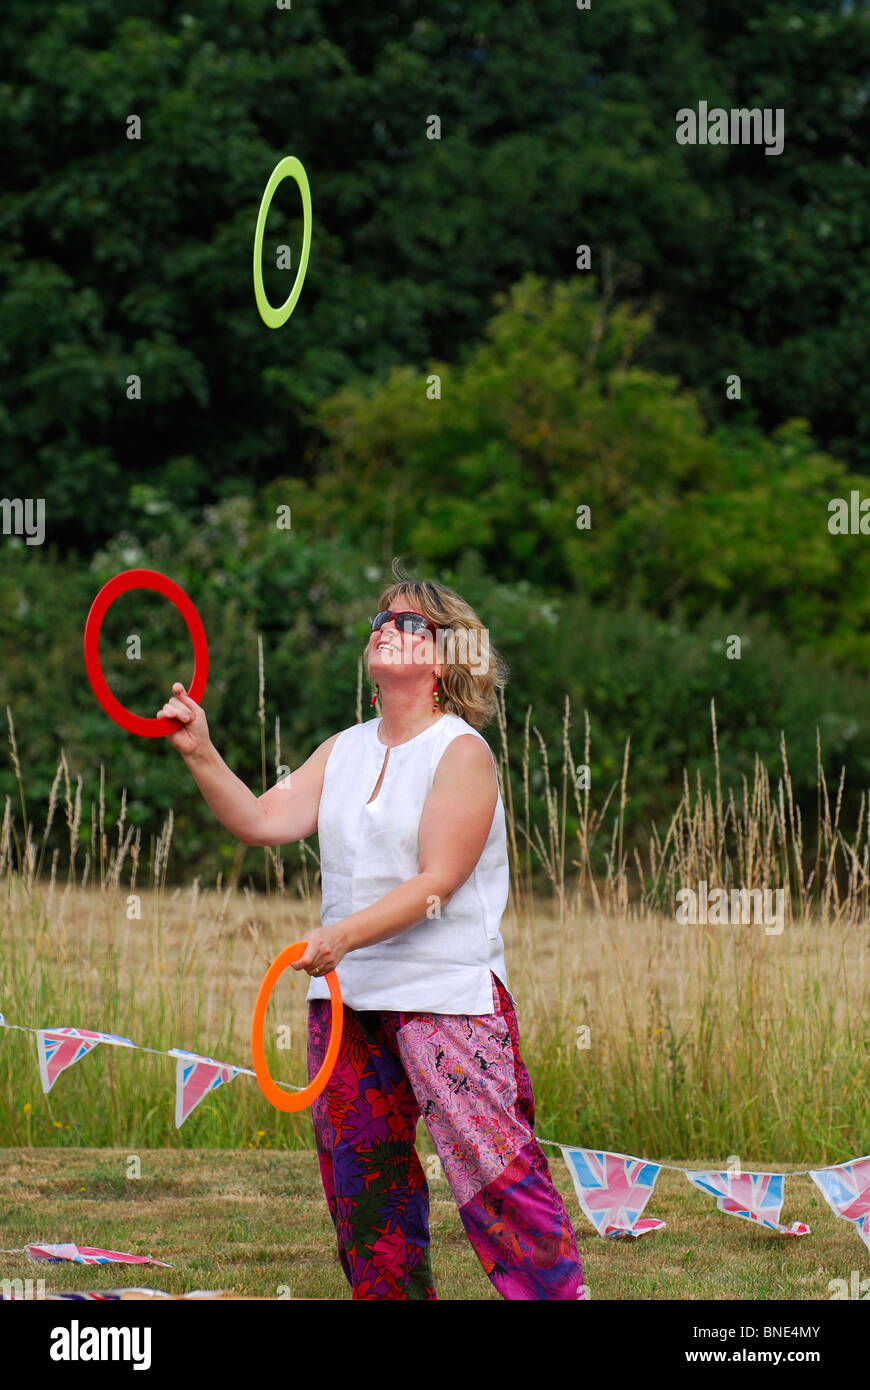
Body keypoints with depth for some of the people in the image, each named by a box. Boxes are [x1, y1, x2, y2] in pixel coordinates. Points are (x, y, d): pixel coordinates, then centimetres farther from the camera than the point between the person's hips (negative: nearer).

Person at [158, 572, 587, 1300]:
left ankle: (558, 1294, -9)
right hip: (347, 993, 7)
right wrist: (202, 755, -8)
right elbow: (263, 819, 5)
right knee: (363, 1174, 9)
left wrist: (345, 935, -26)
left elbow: (436, 884, -15)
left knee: (492, 1168, -13)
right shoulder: (344, 751, 13)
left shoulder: (463, 753, -7)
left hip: (446, 992, -7)